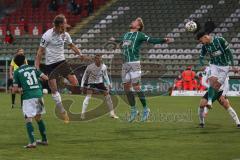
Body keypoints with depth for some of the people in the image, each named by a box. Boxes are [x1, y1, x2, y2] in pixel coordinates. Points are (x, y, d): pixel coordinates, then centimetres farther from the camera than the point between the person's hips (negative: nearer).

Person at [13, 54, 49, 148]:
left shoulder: (17, 72, 3)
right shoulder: (33, 68, 14)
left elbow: (15, 89, -2)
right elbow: (46, 78, 10)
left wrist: (18, 90, 21)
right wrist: (38, 77, 31)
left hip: (28, 96, -5)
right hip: (39, 94, 5)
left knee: (28, 119, -3)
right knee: (38, 117, 19)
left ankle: (32, 142, -16)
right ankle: (44, 140, 25)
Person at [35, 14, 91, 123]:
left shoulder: (65, 35, 0)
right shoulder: (47, 35, -16)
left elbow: (71, 45, 18)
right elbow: (40, 52, -10)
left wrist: (80, 55, 3)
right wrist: (37, 67, -13)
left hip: (62, 62, 4)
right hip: (50, 64, -4)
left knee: (75, 83, -12)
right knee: (53, 89, -5)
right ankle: (63, 112, 6)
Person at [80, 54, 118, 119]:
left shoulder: (104, 67, -9)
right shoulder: (90, 67, -19)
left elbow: (105, 75, 8)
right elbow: (85, 76, -7)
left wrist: (108, 84, 0)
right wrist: (82, 85, -8)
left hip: (100, 82, 4)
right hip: (91, 82, -4)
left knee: (108, 96, 0)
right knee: (88, 96, -23)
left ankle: (112, 113, 12)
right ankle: (83, 113, -23)